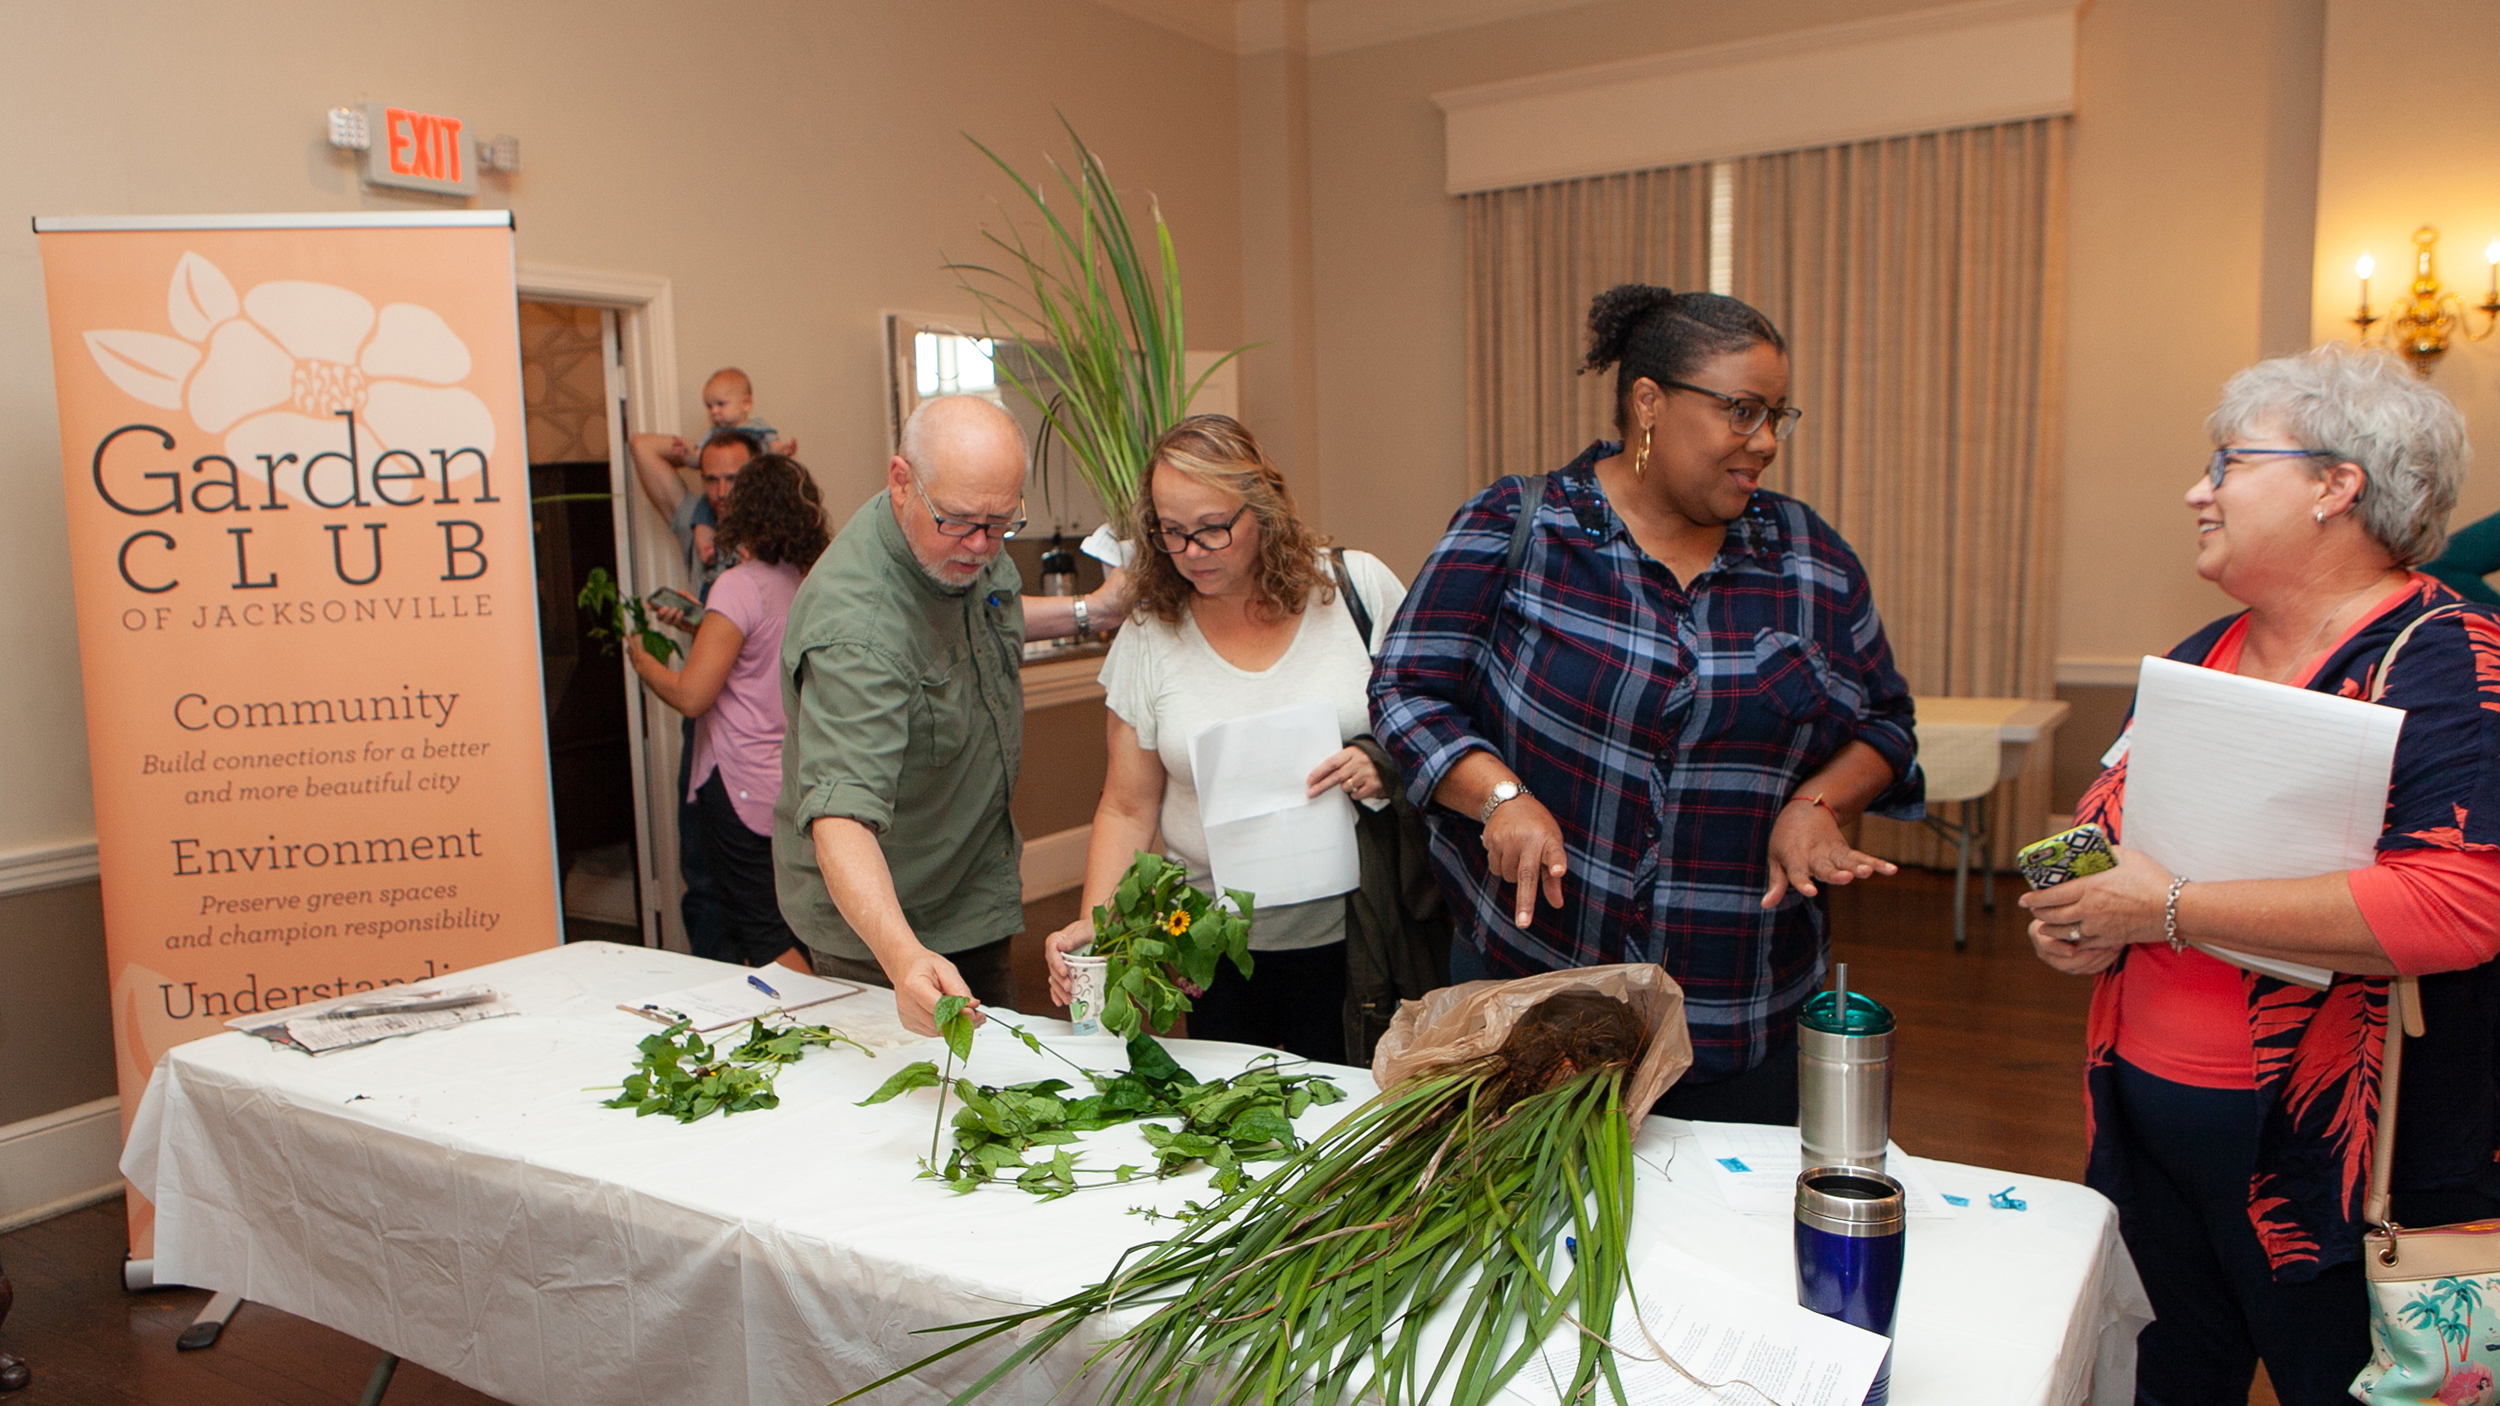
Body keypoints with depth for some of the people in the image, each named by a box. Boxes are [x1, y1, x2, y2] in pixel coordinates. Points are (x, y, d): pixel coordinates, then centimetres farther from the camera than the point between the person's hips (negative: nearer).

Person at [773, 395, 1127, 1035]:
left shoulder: (958, 545, -10)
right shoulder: (855, 631, -38)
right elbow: (842, 813, -48)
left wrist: (1087, 611, 8)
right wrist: (903, 957, -61)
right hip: (878, 918, -8)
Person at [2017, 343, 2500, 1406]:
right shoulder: (2204, 657, 9)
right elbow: (2108, 826, 20)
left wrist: (2170, 908, -24)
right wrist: (2081, 920, -2)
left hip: (2331, 1160, -7)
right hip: (2148, 1119, 7)